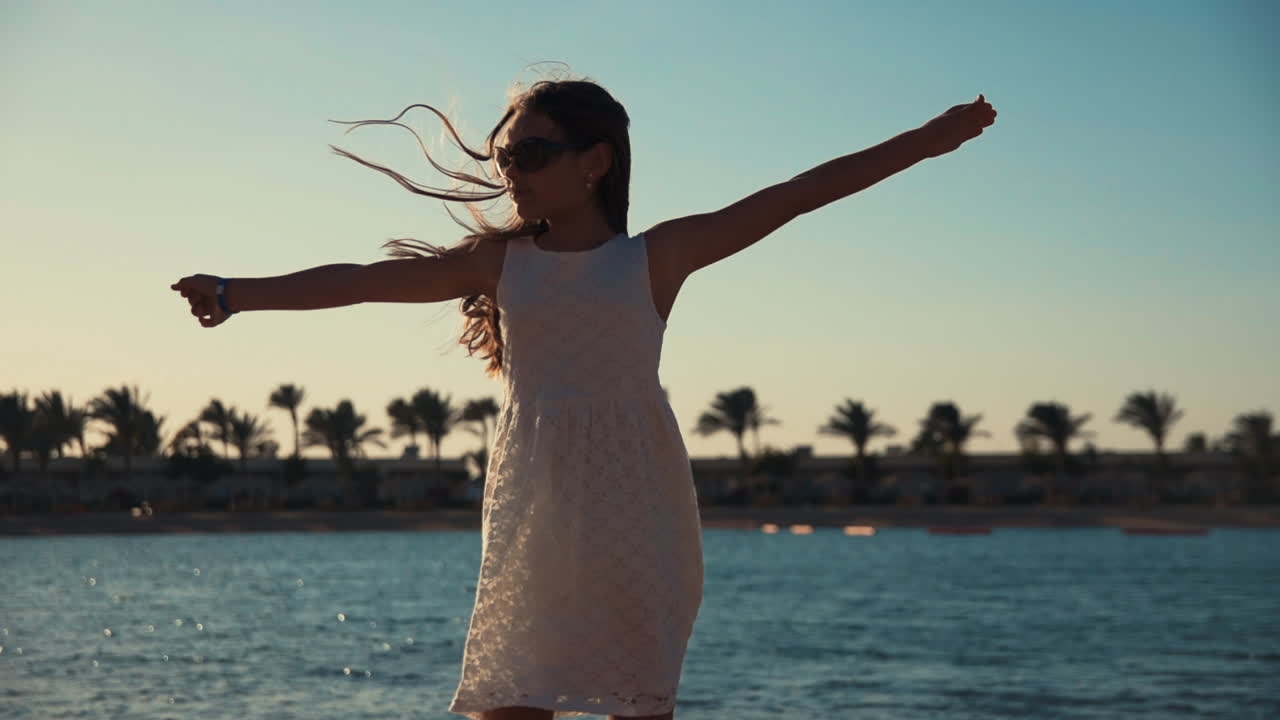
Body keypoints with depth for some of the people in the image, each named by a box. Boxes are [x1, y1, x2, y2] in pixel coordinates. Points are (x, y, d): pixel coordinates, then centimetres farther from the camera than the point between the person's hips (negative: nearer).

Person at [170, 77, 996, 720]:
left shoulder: (654, 258, 4)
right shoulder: (501, 261, 10)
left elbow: (796, 196, 0)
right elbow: (360, 280, 5)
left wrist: (926, 140, -2)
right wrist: (235, 294, -2)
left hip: (634, 514, -2)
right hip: (531, 516, 2)